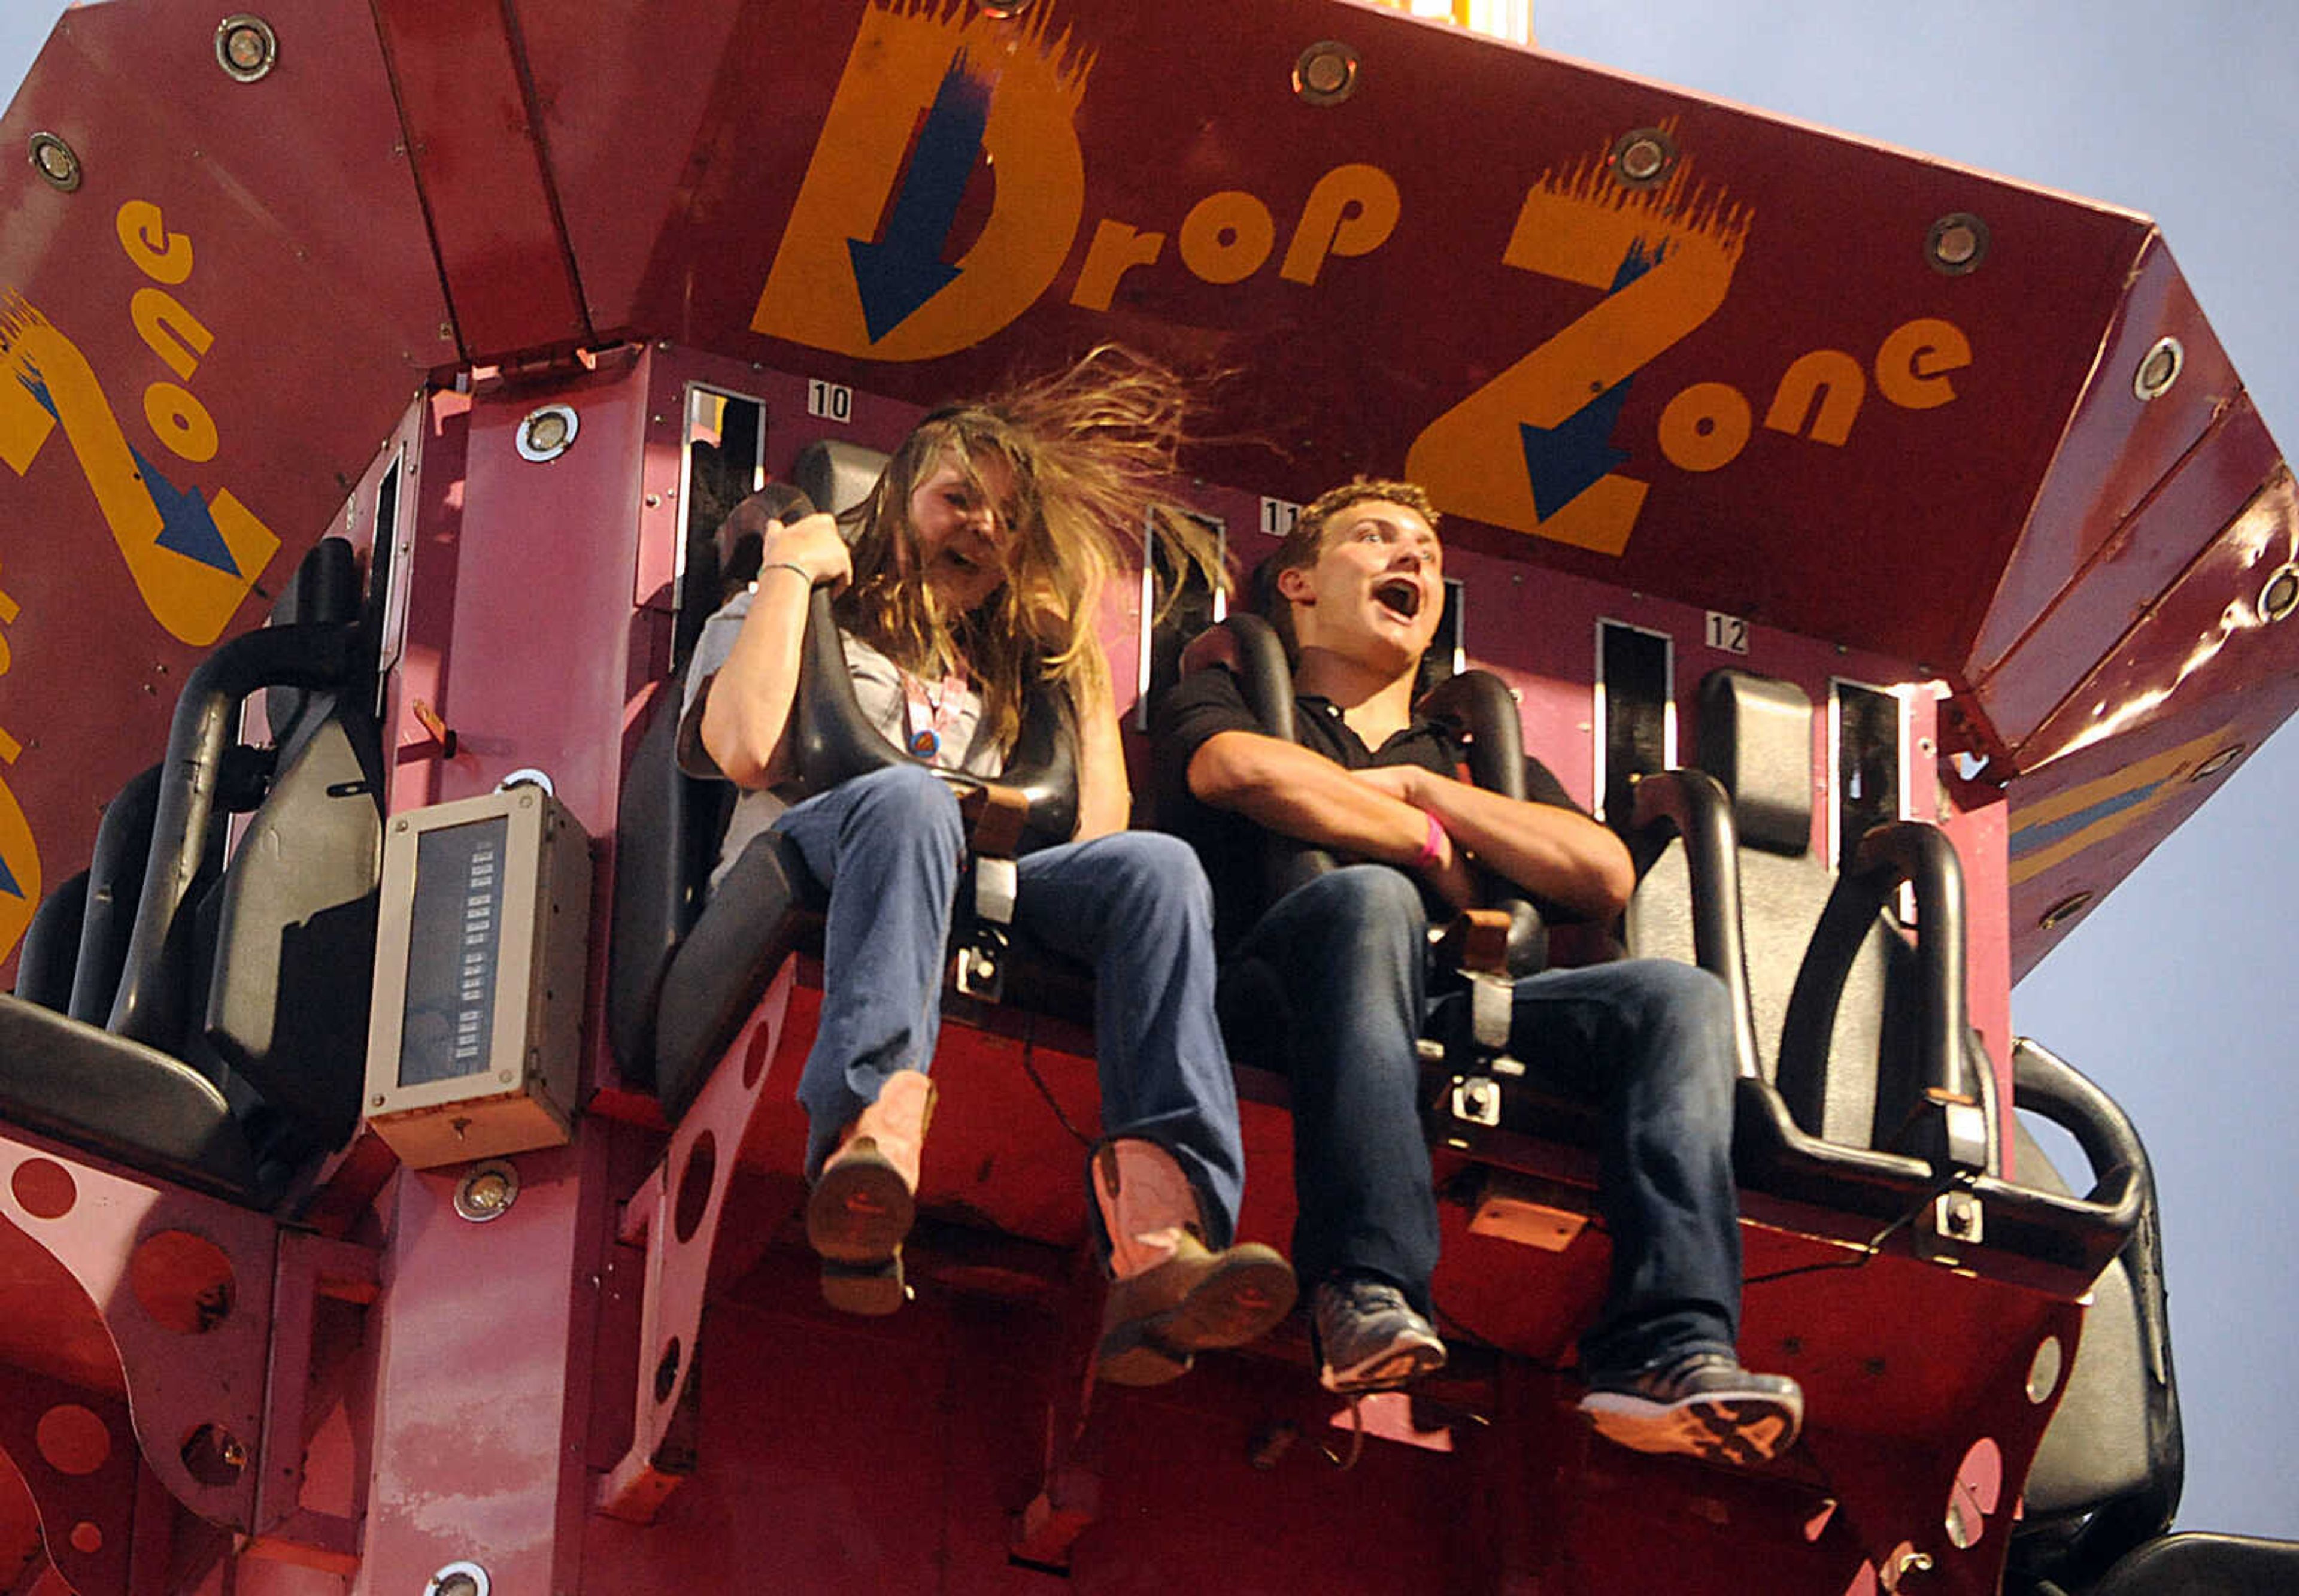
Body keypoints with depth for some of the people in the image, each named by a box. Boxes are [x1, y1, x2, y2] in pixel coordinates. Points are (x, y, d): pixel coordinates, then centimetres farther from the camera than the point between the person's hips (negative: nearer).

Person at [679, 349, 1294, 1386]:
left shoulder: (1002, 667, 38)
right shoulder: (795, 620, 25)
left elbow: (1098, 828, 24)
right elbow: (746, 750, 0)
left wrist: (1086, 663, 28)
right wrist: (791, 568, 9)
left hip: (968, 896, 4)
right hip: (798, 872, -4)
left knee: (1155, 868, -27)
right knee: (907, 799, -38)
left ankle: (1161, 1232, -52)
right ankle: (875, 1136, -65)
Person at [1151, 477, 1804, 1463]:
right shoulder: (1219, 698, 27)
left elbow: (1604, 876, 15)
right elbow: (1241, 770, -2)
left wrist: (1419, 788, 12)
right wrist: (1425, 842, 4)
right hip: (1269, 996, -4)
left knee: (1679, 998, -21)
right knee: (1371, 899, -37)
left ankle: (1672, 1353, -42)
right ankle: (1368, 1298, -49)